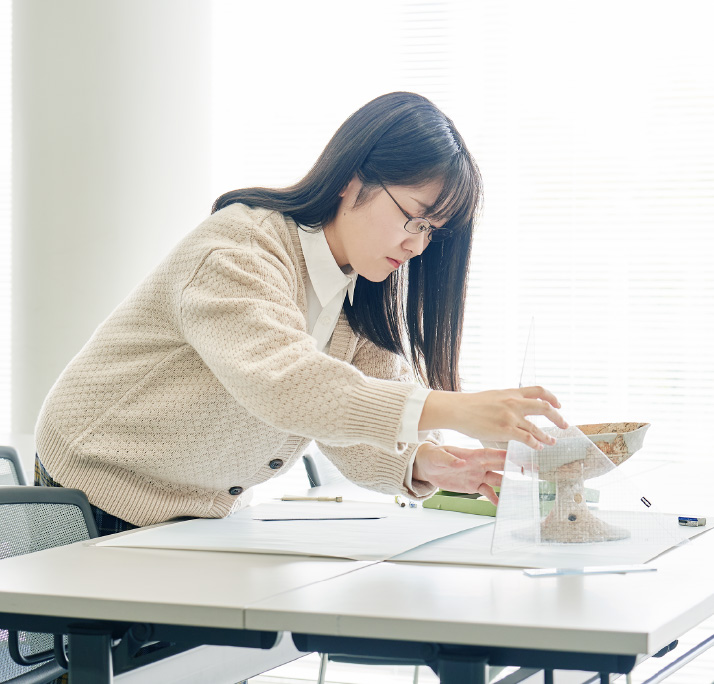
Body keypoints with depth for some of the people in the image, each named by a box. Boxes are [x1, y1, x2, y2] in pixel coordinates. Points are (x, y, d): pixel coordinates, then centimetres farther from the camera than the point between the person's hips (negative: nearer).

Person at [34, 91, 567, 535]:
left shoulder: (363, 290, 1)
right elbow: (282, 381, -43)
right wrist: (452, 409, -51)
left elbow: (358, 425, -8)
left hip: (210, 514, 7)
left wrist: (423, 464, -31)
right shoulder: (237, 250, -25)